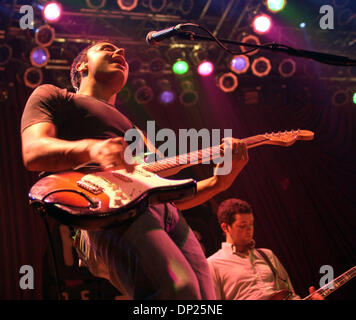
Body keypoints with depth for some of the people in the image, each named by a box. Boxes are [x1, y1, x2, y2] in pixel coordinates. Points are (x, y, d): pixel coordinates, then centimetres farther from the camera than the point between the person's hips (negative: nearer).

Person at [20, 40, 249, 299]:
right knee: (179, 289, -32)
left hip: (171, 219, 7)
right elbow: (32, 152, 0)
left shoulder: (132, 128, 39)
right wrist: (90, 148, -21)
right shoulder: (53, 96, 22)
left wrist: (218, 182, 15)